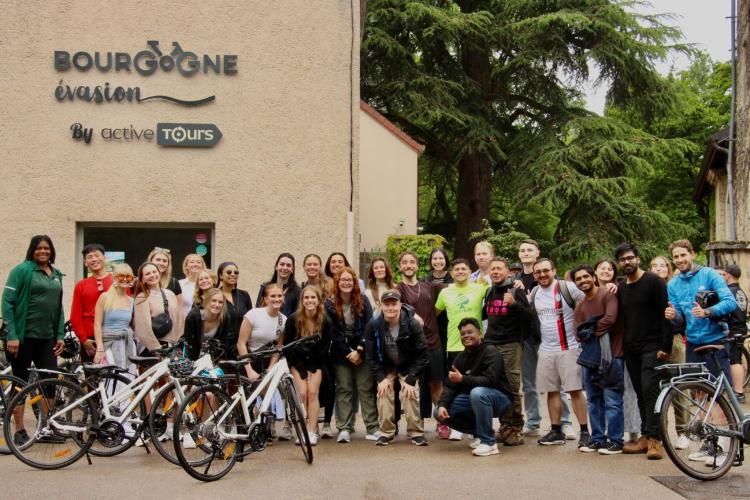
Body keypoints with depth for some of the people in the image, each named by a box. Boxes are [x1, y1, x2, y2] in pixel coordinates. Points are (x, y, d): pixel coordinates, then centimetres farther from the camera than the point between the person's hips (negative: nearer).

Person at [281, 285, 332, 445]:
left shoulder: (326, 322, -11)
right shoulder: (293, 320, -13)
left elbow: (325, 348, -4)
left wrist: (312, 369, -9)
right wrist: (302, 370, -9)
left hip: (316, 362, 0)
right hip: (297, 361, 0)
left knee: (312, 392, -15)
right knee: (302, 393, -16)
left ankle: (312, 432, -12)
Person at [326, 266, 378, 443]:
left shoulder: (363, 301, 0)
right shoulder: (330, 305, -2)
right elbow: (333, 333, -4)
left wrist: (359, 351, -13)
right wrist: (348, 353, -10)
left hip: (361, 351, 0)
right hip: (341, 353, 0)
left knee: (366, 389, -2)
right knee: (344, 390, -1)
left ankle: (372, 429, -2)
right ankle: (344, 429, -1)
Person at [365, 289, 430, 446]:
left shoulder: (412, 325, -20)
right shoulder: (373, 326, -15)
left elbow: (422, 355, -16)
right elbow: (371, 356, -8)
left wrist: (410, 380, -21)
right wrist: (381, 378, -17)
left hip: (408, 367, -1)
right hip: (386, 367, 1)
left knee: (411, 395, -18)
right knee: (384, 394, -16)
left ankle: (416, 432, -5)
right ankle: (386, 432, -3)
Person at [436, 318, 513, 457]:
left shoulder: (490, 352, -14)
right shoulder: (461, 357, 8)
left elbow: (489, 380, -28)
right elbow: (450, 385, 3)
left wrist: (462, 379, -34)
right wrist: (442, 404, -14)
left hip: (499, 399, -7)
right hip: (472, 399, 7)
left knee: (478, 392, -40)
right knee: (441, 413, -9)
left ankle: (489, 443, -27)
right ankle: (479, 432, 8)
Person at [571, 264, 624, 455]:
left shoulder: (607, 295, -6)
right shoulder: (580, 306, 16)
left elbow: (610, 319, -21)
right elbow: (578, 332, 7)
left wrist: (590, 331, -8)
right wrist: (592, 331, -13)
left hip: (611, 355, -8)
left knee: (612, 400, -7)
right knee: (594, 400, 12)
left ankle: (615, 440, 0)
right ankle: (597, 439, 20)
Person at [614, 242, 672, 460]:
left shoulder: (653, 281, -6)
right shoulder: (621, 288, 14)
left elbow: (665, 314, -10)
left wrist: (665, 346, -16)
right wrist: (621, 346, 11)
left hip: (652, 348, -6)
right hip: (631, 350, 6)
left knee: (650, 389, -15)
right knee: (641, 393, 7)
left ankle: (654, 439, -14)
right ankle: (645, 437, 11)